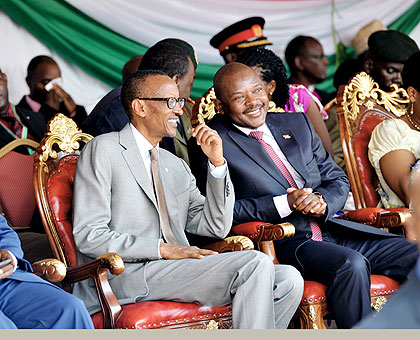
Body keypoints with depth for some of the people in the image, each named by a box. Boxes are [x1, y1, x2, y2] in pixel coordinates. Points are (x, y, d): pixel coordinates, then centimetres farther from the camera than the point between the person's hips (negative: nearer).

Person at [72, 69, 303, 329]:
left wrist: (217, 163, 5)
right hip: (130, 274, -7)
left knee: (288, 280, -13)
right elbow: (87, 235, -8)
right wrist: (163, 249, -15)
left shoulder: (176, 166, 23)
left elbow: (216, 228, 16)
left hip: (175, 270, 7)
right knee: (256, 264, -22)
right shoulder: (103, 149, 2)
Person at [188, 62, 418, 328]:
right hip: (282, 242, -6)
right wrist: (284, 204, -16)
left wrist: (322, 200, -6)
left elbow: (338, 179, 18)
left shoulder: (297, 123, 17)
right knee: (352, 264, -33)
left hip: (329, 226, 7)